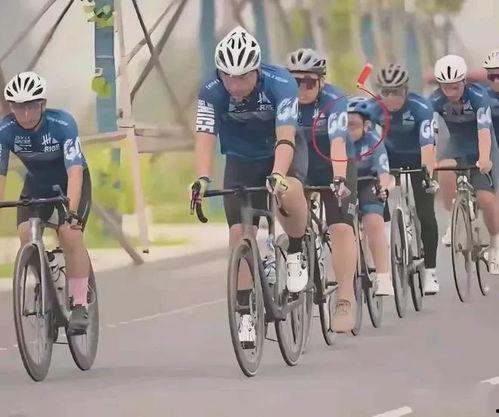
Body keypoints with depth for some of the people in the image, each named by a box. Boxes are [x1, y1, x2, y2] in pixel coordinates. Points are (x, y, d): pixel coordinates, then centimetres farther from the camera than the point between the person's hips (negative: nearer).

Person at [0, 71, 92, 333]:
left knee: (70, 235, -24)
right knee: (25, 235, -18)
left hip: (71, 183, -3)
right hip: (36, 185, 3)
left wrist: (72, 211, -53)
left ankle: (80, 306, -15)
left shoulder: (62, 124, -33)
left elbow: (75, 171, -41)